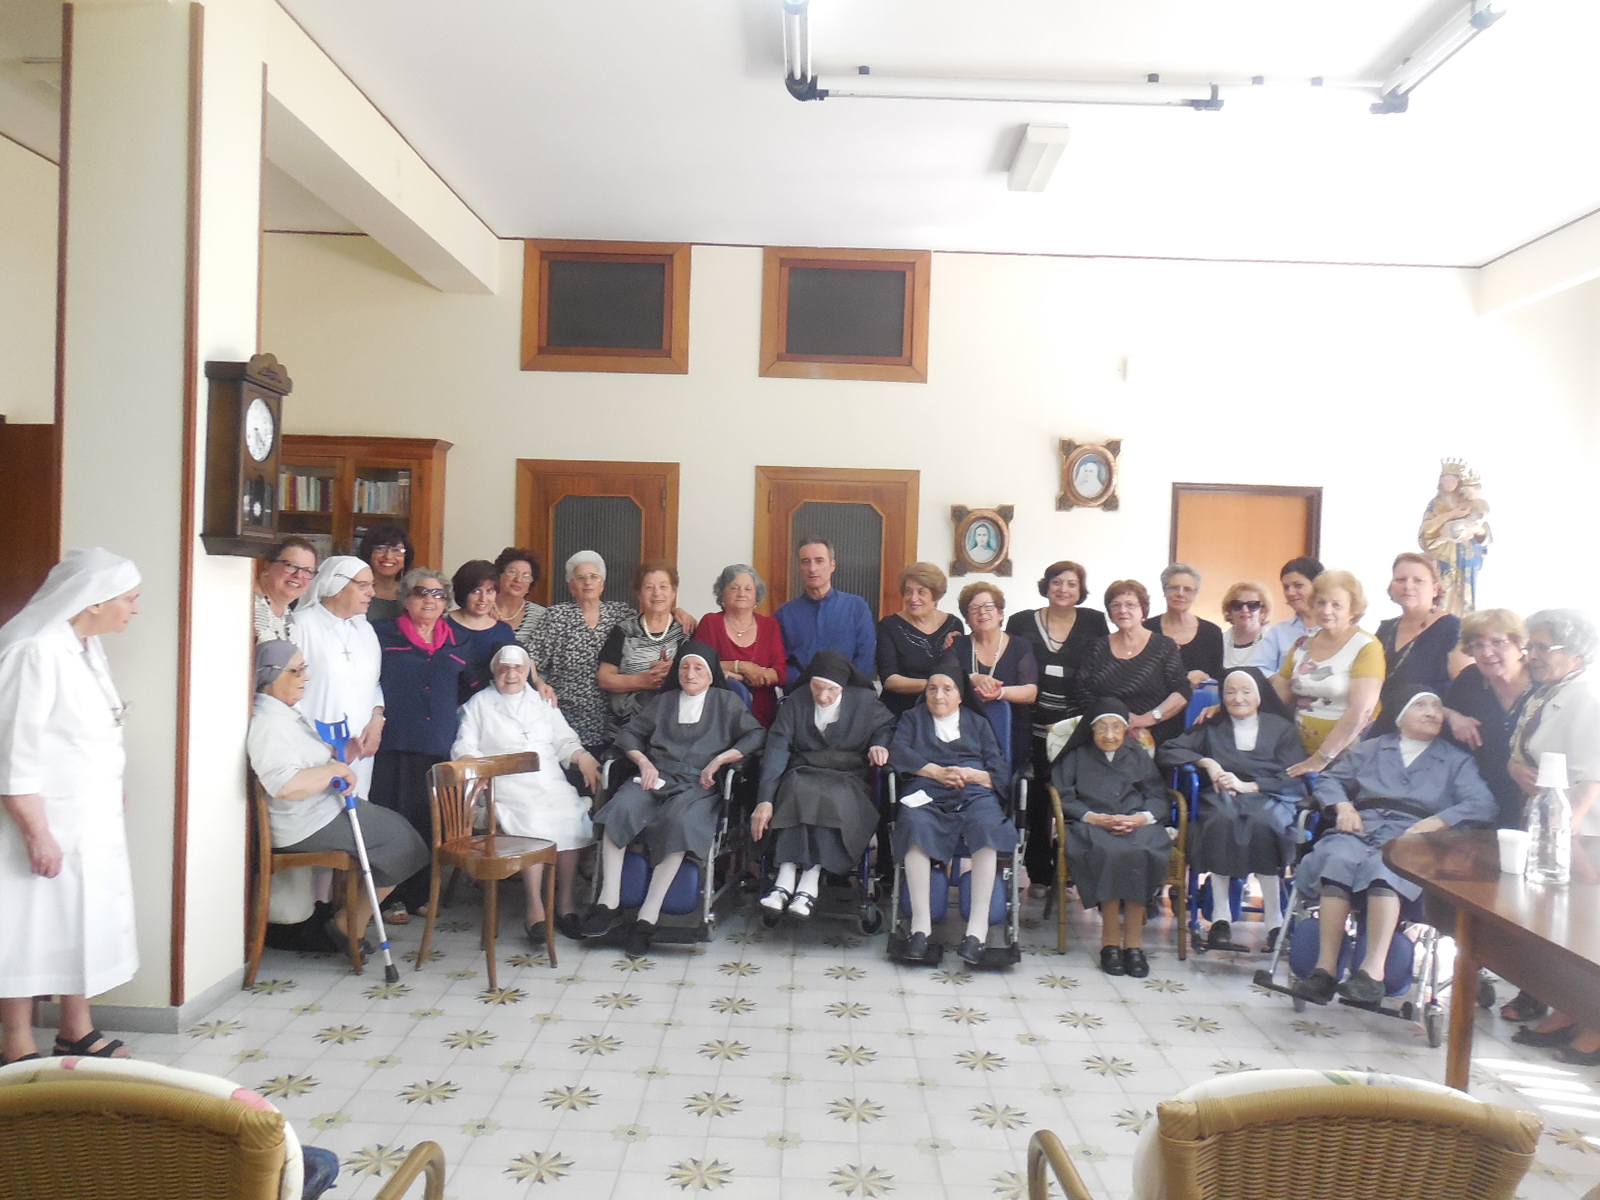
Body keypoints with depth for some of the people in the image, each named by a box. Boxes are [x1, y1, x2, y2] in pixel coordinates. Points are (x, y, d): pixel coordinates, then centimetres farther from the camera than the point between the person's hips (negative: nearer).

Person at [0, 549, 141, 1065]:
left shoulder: (85, 648, 6)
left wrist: (111, 795, 16)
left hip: (92, 822, 9)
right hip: (47, 823, -9)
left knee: (83, 924, 17)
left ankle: (77, 1031, 31)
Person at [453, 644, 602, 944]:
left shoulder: (543, 702, 26)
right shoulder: (479, 703, 18)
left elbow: (565, 742, 22)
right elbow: (464, 747, 8)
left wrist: (582, 758, 1)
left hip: (551, 782, 3)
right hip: (508, 785, -3)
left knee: (572, 816, -28)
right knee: (531, 820, -33)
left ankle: (565, 899, -20)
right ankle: (535, 907, -30)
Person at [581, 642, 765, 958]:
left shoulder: (726, 701, 16)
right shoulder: (663, 702, 26)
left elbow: (757, 735, 5)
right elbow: (628, 734, 23)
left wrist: (719, 759, -5)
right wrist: (644, 762, 4)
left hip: (698, 785, -3)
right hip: (657, 776, 3)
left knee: (680, 822, -36)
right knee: (620, 809, -30)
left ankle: (648, 916, -35)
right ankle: (609, 902, -31)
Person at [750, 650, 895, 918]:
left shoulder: (865, 701, 6)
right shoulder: (796, 701, 5)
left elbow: (887, 725, 23)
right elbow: (777, 748, -3)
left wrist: (880, 744, -3)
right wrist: (765, 799, -15)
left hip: (847, 777, 0)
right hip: (803, 774, 1)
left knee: (833, 798, -36)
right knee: (798, 792, -35)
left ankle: (809, 883, -37)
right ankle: (786, 880, -39)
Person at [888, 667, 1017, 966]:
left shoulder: (977, 723, 26)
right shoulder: (913, 718, 26)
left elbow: (1001, 771, 13)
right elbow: (897, 751, 4)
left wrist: (971, 774, -8)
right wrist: (936, 771, -8)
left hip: (975, 795, 1)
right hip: (926, 795, 0)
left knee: (987, 827, -34)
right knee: (916, 827, -36)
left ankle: (978, 926, -34)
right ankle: (920, 924, -35)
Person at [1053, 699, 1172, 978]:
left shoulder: (1139, 758, 28)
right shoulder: (1076, 758, 23)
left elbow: (1159, 799, 14)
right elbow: (1063, 798, 8)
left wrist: (1140, 818, -8)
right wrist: (1094, 817, -10)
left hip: (1137, 825, 2)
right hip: (1092, 826, -1)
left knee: (1141, 852, -35)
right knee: (1111, 852, -37)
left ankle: (1133, 941, -31)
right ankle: (1110, 938, -31)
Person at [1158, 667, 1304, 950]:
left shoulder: (1282, 728, 18)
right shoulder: (1211, 728, 23)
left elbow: (1292, 778, 3)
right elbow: (1166, 753, 11)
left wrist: (1247, 785, -10)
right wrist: (1206, 762, -3)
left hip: (1269, 798, -1)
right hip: (1221, 797, 1)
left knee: (1261, 824, -37)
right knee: (1222, 821, -36)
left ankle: (1274, 920, -32)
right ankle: (1220, 916, -34)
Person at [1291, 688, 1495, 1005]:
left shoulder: (1456, 760, 22)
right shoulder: (1371, 749, 30)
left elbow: (1482, 804, 5)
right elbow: (1329, 780, 23)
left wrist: (1435, 823, -12)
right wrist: (1343, 806, 0)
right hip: (1360, 830, 2)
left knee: (1384, 868, -38)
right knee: (1339, 858, -35)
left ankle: (1373, 970, -46)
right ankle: (1325, 969, -41)